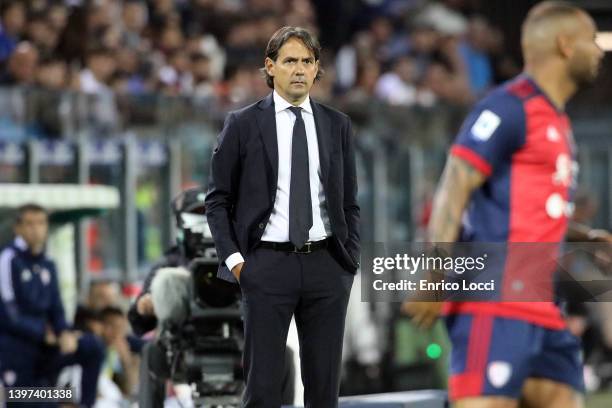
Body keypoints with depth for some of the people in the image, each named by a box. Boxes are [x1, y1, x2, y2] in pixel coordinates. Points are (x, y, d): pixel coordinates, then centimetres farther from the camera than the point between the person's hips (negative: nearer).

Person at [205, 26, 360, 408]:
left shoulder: (338, 125, 8)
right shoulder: (242, 124, 0)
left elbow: (349, 201, 12)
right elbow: (218, 199, 3)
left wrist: (352, 261, 3)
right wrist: (232, 258, -7)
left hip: (326, 265, 3)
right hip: (267, 264, -3)